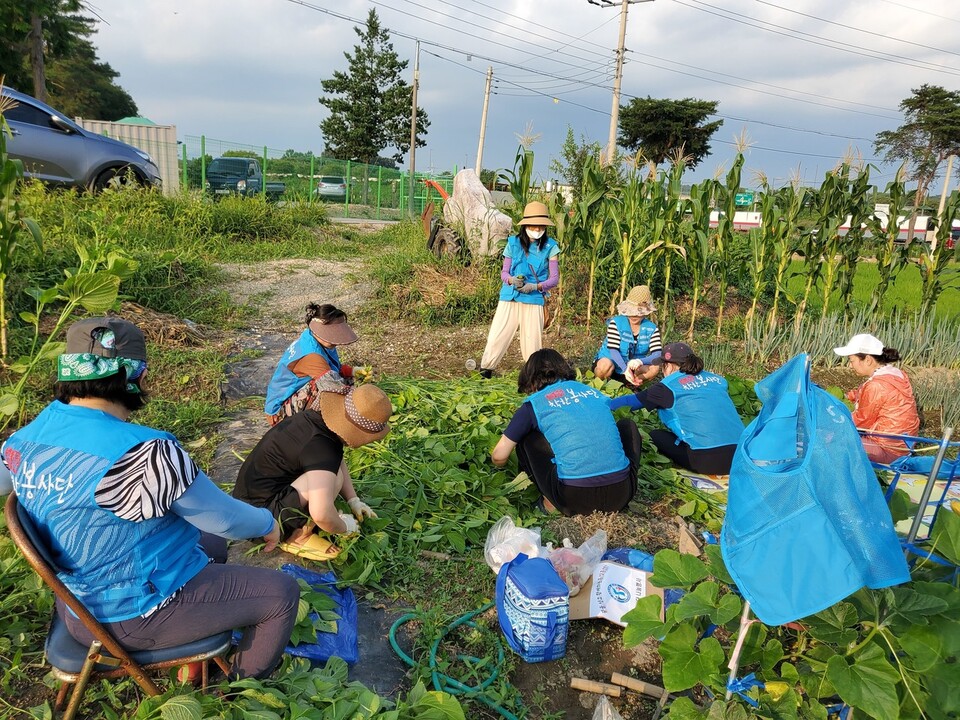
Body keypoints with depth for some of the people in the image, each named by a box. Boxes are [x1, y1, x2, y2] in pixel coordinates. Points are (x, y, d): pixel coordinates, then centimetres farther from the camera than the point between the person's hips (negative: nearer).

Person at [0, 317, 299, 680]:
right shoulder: (142, 453, -34)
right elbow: (223, 518, -22)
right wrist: (268, 524, -1)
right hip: (136, 614, -9)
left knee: (212, 544, 29)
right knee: (282, 592, 4)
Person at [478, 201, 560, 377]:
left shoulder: (550, 247, 1)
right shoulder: (513, 243, 4)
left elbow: (554, 278, -1)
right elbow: (504, 272, 8)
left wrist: (535, 286, -18)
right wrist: (512, 280, -16)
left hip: (534, 299, -1)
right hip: (509, 296, 1)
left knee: (532, 338, 2)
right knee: (497, 334, 0)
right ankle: (486, 368, 15)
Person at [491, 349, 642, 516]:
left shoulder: (535, 403, 7)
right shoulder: (594, 391, 19)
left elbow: (499, 457, 10)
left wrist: (500, 464, 35)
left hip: (575, 502, -3)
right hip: (621, 495, 3)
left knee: (526, 439, 19)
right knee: (627, 425, 30)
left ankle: (552, 502, 10)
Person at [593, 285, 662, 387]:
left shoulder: (652, 328, -6)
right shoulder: (616, 322, -14)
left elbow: (657, 355, -18)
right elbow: (613, 350, -24)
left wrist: (640, 361, -41)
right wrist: (625, 368, -42)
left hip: (632, 368, 3)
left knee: (655, 368, -23)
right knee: (605, 365, -37)